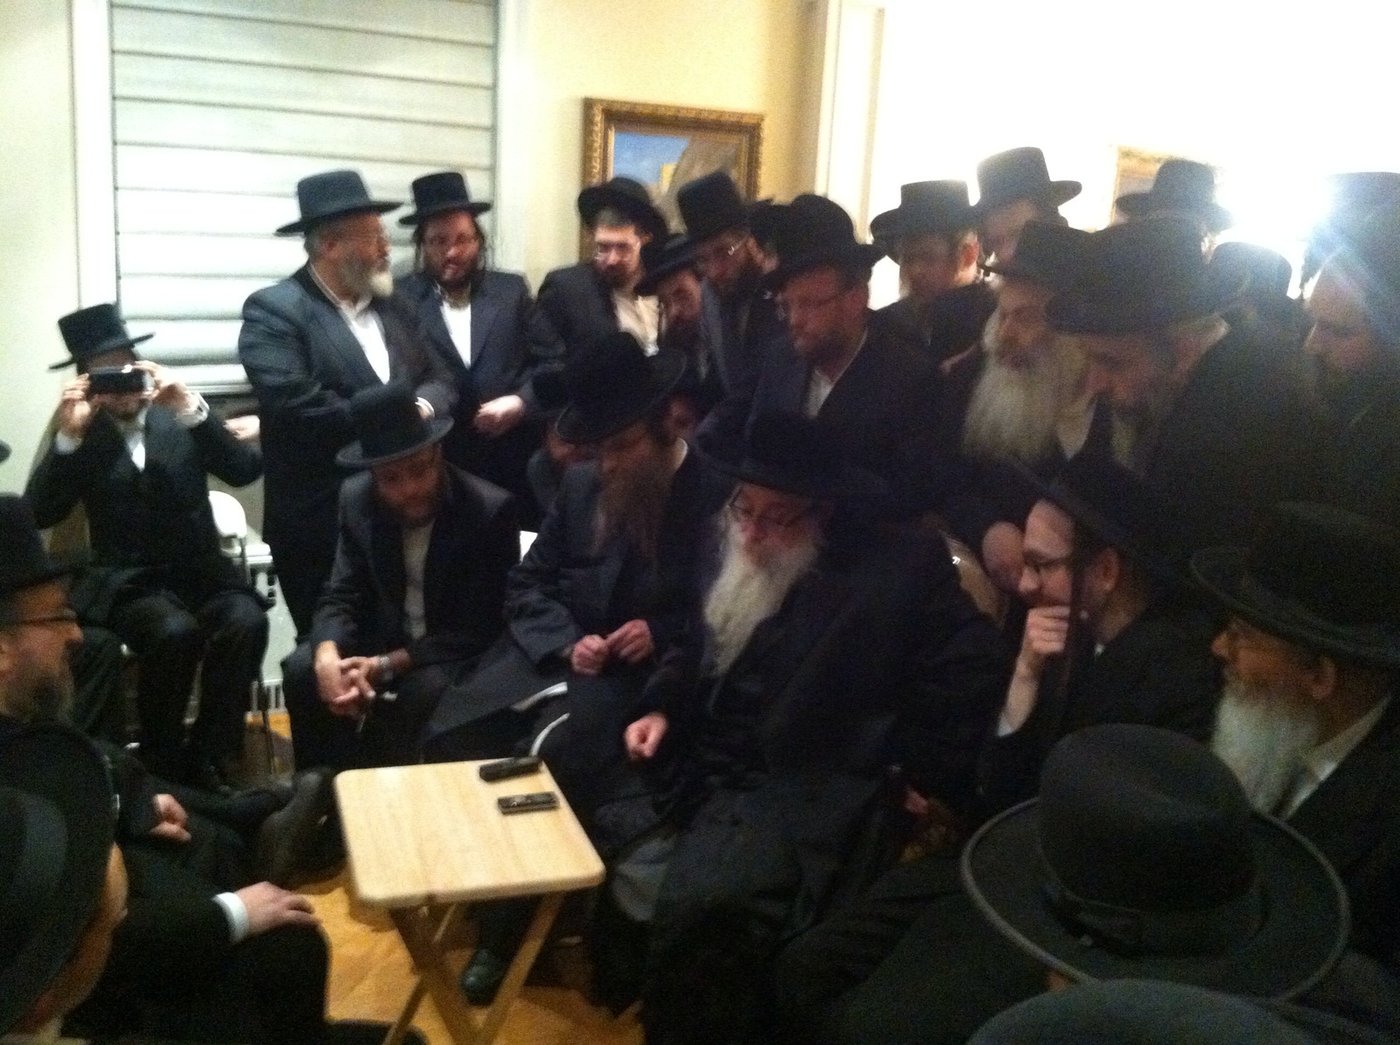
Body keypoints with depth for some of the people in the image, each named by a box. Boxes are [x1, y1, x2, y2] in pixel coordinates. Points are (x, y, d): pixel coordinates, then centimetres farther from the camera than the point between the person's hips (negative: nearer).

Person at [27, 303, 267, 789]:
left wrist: (191, 408, -18)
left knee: (245, 621, -30)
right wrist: (68, 435, -17)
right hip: (126, 582, -2)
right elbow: (40, 514, -6)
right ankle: (162, 765, -12)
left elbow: (245, 470, -7)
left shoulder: (181, 420, 8)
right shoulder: (79, 437, 6)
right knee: (174, 631, -34)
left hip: (200, 571, 2)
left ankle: (209, 762, -16)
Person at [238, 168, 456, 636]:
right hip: (319, 524, -6)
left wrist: (421, 407, -12)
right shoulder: (273, 310, -9)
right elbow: (296, 405, -22)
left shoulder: (392, 306, 13)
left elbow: (441, 381, 12)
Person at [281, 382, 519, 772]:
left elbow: (478, 630, -20)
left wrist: (387, 665, -26)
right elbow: (341, 596, -5)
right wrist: (327, 654, -28)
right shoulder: (356, 498, -8)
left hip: (457, 653, -4)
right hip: (386, 635, 5)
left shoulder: (490, 509, -23)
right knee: (301, 671, -18)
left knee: (423, 693, -33)